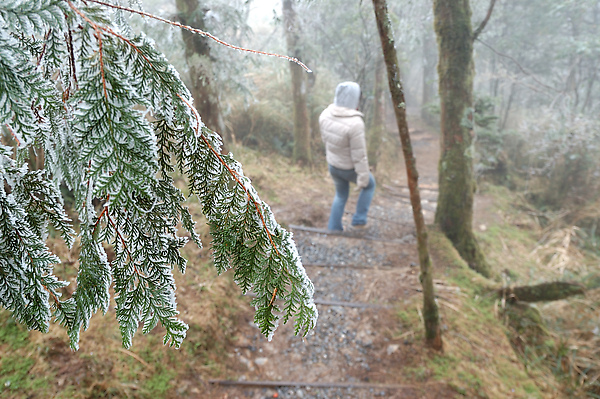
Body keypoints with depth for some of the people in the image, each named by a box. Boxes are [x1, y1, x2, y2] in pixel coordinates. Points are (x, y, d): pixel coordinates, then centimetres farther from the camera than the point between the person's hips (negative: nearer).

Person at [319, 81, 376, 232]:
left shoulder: (326, 114, -14)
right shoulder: (355, 123, -35)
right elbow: (359, 154, -28)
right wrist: (363, 177, -17)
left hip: (333, 164, 6)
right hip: (350, 168, -5)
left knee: (341, 194, 28)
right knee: (369, 184, 27)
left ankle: (334, 228, 35)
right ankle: (359, 220, 29)